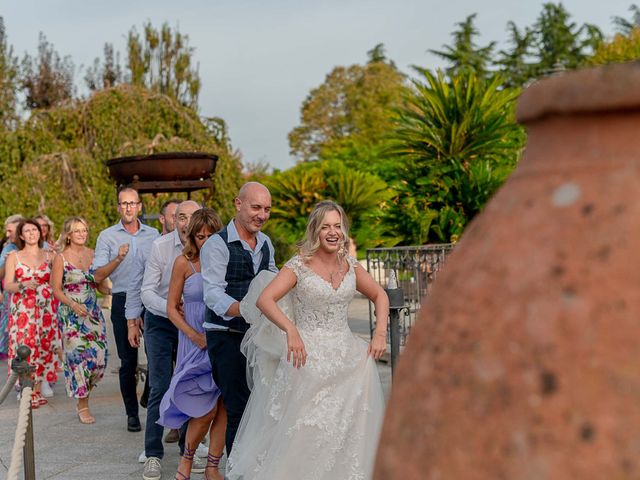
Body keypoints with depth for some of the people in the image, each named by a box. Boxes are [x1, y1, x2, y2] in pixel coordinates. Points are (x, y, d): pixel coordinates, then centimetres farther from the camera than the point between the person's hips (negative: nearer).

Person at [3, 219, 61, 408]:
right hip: (22, 309, -2)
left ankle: (37, 391, 9)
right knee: (25, 346, -7)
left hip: (46, 308, 2)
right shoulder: (14, 257, 5)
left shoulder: (49, 256, 10)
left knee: (43, 347, 1)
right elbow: (7, 285, 0)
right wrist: (23, 285, -18)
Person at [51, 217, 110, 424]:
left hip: (93, 313, 4)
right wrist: (73, 304, -20)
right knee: (79, 357, -5)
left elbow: (100, 284, 10)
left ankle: (83, 395, 21)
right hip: (71, 315, -4)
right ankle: (83, 406, 7)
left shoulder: (93, 254, 7)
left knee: (99, 356, -2)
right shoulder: (61, 258, -4)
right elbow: (56, 290, -5)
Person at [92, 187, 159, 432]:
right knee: (128, 361, 1)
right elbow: (98, 276, 0)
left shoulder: (153, 234, 12)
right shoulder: (107, 236, 6)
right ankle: (132, 413, 11)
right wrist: (118, 259, -14)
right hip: (123, 301, -1)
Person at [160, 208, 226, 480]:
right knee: (206, 408, -7)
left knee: (223, 407, 1)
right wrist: (195, 336, -12)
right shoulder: (184, 263, -3)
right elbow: (172, 308, -1)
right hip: (195, 343, -2)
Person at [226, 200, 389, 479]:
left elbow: (379, 295, 19)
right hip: (308, 355, -4)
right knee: (302, 432, -4)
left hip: (346, 353, 4)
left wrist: (380, 333, 4)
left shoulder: (351, 266, 6)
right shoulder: (299, 265, -8)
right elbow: (264, 300, -18)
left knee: (351, 428, 0)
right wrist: (291, 330, -33)